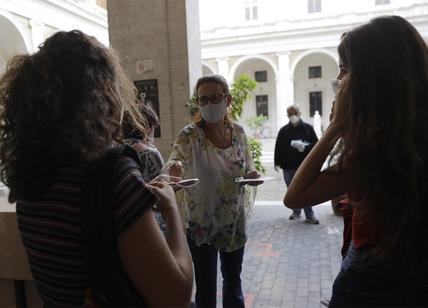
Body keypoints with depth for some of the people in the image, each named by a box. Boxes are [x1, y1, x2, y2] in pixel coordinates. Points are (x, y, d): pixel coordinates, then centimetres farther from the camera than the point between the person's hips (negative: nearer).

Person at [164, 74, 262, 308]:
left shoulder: (238, 132, -3)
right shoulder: (190, 135, -15)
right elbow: (175, 159, -31)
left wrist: (252, 175, -13)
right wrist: (174, 167, -53)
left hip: (235, 221, 4)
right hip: (200, 223, -3)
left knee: (233, 279, 23)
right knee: (206, 288, 10)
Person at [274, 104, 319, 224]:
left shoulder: (308, 128, 3)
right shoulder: (284, 130, 6)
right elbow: (278, 148, 3)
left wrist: (305, 147, -17)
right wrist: (277, 162, -5)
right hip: (288, 166, 3)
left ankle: (309, 215, 2)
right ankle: (296, 211, 27)